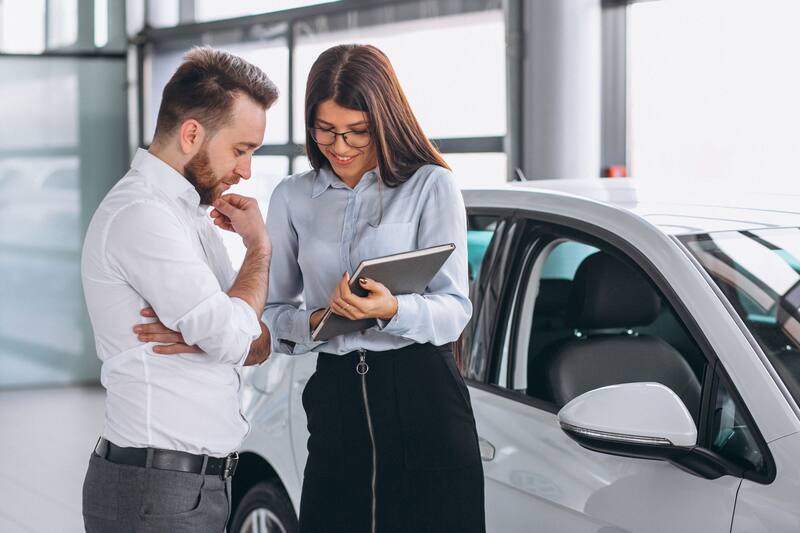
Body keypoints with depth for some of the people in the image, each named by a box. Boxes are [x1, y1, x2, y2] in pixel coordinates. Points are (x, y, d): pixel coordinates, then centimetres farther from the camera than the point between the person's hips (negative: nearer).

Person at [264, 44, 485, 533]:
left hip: (423, 395, -3)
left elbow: (454, 310, -7)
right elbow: (273, 312, 10)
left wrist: (391, 310, -26)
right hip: (337, 397, 3)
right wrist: (314, 321, -11)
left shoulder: (431, 185, 0)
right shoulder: (292, 198, 11)